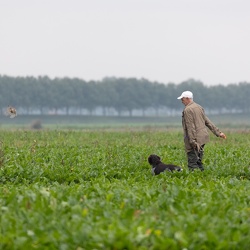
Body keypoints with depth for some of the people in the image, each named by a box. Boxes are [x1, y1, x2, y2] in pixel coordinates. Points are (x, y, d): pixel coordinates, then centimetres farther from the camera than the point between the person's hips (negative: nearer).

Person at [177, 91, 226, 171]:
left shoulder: (187, 110, -13)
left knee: (192, 163, -8)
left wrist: (192, 141, -20)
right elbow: (208, 122, 16)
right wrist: (218, 132, 19)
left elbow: (190, 127, -18)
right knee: (198, 161, 14)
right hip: (202, 138, 9)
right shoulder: (199, 107, 14)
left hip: (194, 141, -9)